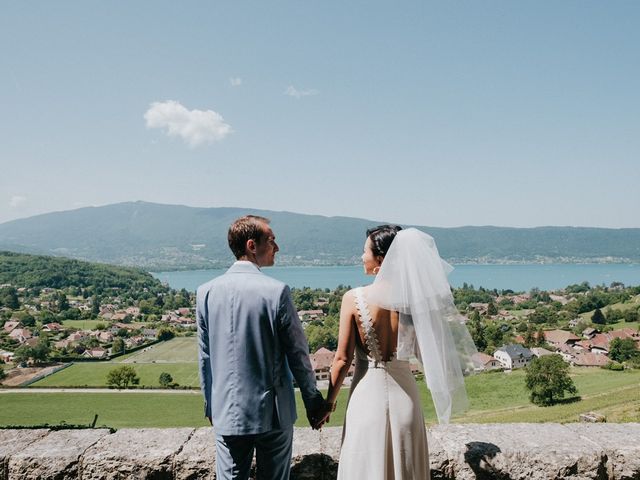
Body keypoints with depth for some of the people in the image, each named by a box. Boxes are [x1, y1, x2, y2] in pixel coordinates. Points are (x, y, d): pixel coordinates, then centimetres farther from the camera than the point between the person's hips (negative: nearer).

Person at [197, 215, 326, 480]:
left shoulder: (206, 291, -4)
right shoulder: (276, 291, -16)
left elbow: (204, 357, 4)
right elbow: (298, 353, -10)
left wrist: (210, 405, 16)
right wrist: (313, 401, 3)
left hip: (226, 413, 3)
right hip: (272, 413, -3)